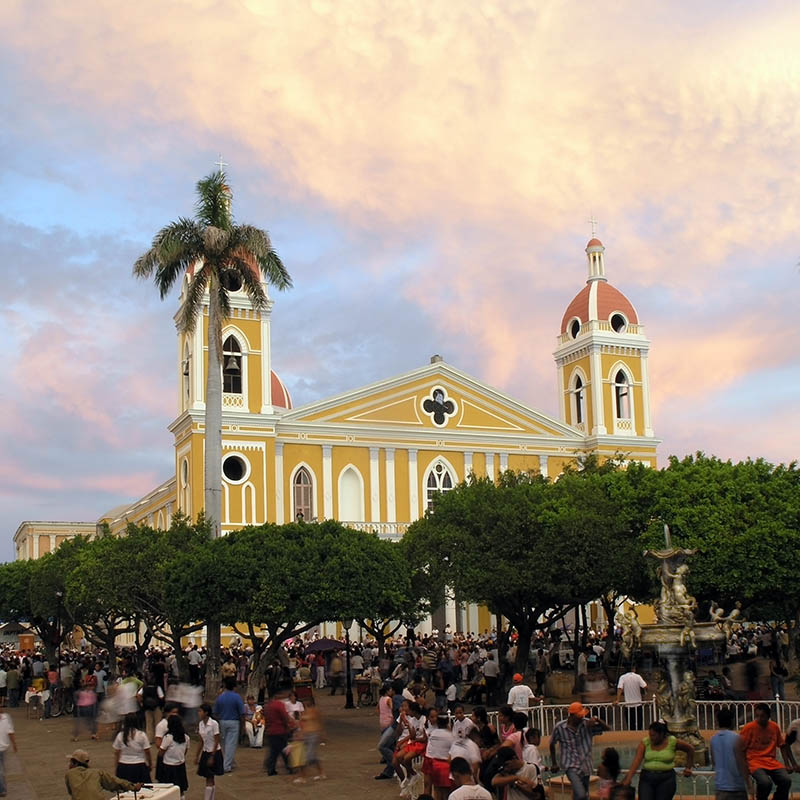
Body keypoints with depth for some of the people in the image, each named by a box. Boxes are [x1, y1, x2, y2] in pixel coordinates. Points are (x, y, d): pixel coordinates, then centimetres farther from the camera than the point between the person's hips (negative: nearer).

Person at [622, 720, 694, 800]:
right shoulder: (645, 742, -2)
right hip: (647, 778, 1)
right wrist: (628, 778, -22)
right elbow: (636, 761, -11)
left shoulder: (672, 742, -3)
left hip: (666, 778, -1)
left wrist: (688, 768, 10)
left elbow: (690, 749, 12)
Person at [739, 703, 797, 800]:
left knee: (786, 780, -22)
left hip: (772, 761, 4)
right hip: (755, 761, -4)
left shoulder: (774, 727, 6)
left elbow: (783, 745, 19)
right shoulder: (749, 728, -8)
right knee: (765, 782, -32)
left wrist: (788, 764, 14)